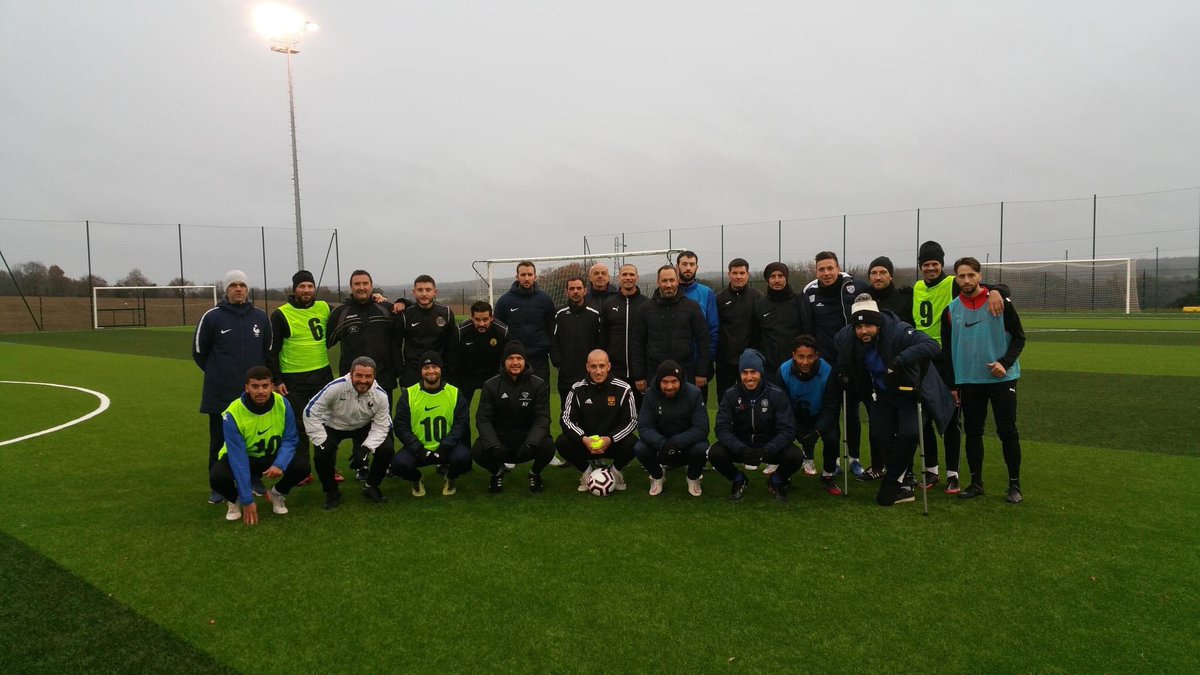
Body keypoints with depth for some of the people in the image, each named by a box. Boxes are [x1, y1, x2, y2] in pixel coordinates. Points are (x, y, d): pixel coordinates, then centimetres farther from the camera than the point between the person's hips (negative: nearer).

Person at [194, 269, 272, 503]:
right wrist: (218, 374, 12)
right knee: (219, 441, 6)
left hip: (254, 393, 2)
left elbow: (268, 350, 17)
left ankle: (255, 480, 24)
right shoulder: (212, 317, -5)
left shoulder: (261, 317, 4)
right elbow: (199, 351, 5)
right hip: (220, 394, -2)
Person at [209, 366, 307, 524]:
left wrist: (280, 464, -33)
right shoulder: (233, 414, -28)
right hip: (239, 457, -2)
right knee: (218, 477, -32)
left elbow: (290, 439, -12)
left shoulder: (282, 404, -21)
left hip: (272, 456, 2)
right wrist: (247, 499, -30)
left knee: (302, 467, -25)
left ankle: (277, 494, 8)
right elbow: (238, 458, -29)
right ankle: (235, 500, 4)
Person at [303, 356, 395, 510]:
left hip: (363, 427, 2)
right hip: (333, 426, -2)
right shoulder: (336, 387, -33)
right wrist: (323, 442, -28)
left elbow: (380, 426, -16)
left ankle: (371, 486, 9)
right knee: (321, 455, -26)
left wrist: (366, 447, -32)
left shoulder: (380, 395, -24)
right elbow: (311, 412, -27)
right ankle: (332, 492, 3)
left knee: (386, 450, -18)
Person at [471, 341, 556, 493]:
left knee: (547, 446, -31)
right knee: (477, 451, -29)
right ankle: (497, 472, 9)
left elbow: (542, 418, -10)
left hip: (528, 439, 0)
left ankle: (535, 473, 6)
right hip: (499, 440, 1)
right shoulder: (491, 385, -1)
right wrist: (493, 445, -25)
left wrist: (531, 443, -30)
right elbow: (483, 418, -6)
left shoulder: (539, 385, -3)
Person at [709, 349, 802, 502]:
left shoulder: (776, 394, -13)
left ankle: (776, 481, 7)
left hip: (770, 447, -1)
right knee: (715, 453, -28)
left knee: (795, 455, -29)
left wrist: (767, 451, -35)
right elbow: (722, 429, -16)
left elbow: (787, 430, -18)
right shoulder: (730, 394, -10)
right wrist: (742, 449, -34)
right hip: (740, 445, 1)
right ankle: (738, 480, 7)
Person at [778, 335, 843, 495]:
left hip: (820, 417, -1)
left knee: (832, 438, -28)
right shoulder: (784, 371, -22)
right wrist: (799, 432, -28)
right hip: (794, 417, 1)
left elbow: (831, 408, -19)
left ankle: (827, 476, 0)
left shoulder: (827, 372, -25)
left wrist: (817, 431, -33)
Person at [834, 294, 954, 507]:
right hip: (881, 395, 5)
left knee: (908, 434, -20)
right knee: (882, 437, 2)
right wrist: (843, 373, -1)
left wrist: (900, 360, -53)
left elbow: (933, 346, -47)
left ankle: (891, 485, -1)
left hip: (908, 391, -5)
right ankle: (903, 485, 21)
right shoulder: (846, 337, -16)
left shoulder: (899, 331, -33)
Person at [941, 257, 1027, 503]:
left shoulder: (1000, 303, -5)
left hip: (1002, 379, -2)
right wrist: (952, 384, 7)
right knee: (973, 432, 7)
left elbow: (1018, 336, -1)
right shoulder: (951, 310, 3)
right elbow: (948, 349, 9)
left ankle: (1014, 484, 13)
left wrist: (1005, 363, -16)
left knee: (1008, 431, 1)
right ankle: (976, 483, 18)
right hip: (969, 381, 3)